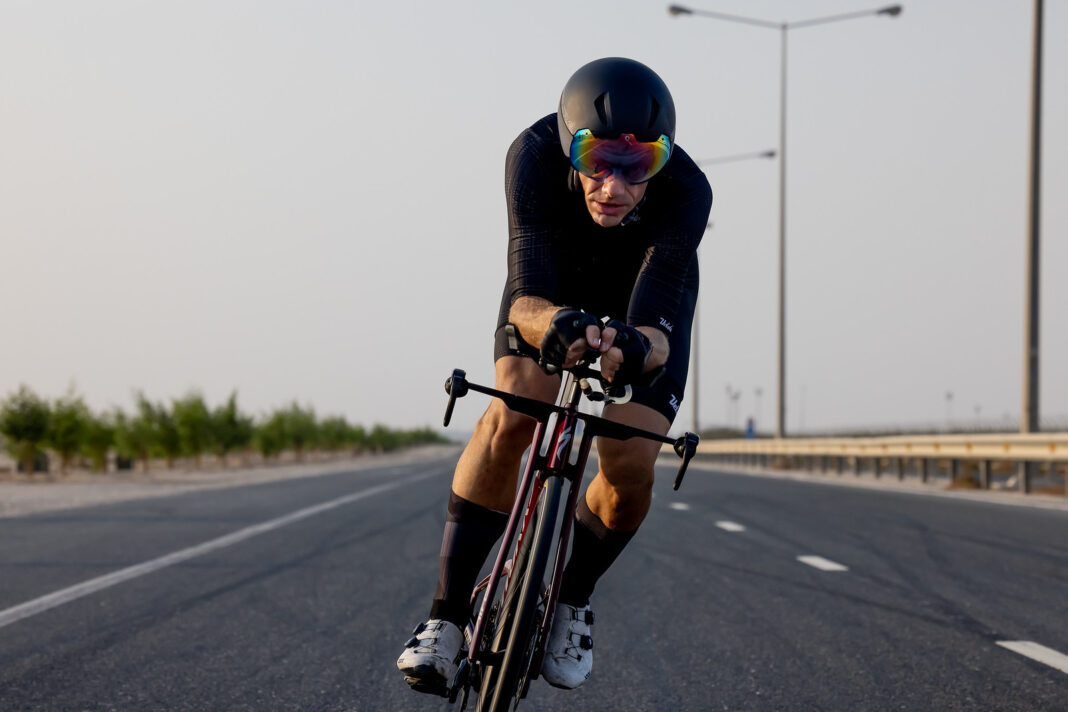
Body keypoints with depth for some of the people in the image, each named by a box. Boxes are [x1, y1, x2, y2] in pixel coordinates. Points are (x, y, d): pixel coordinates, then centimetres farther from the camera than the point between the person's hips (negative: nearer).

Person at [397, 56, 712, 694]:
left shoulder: (686, 191, -39)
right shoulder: (535, 157, -38)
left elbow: (656, 330, -46)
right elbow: (527, 298, -45)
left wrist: (637, 348, -69)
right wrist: (555, 325, -68)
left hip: (647, 292, 0)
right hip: (557, 285, 0)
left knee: (631, 464, -17)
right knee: (512, 418, -25)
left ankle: (573, 597, 14)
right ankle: (448, 615, -17)